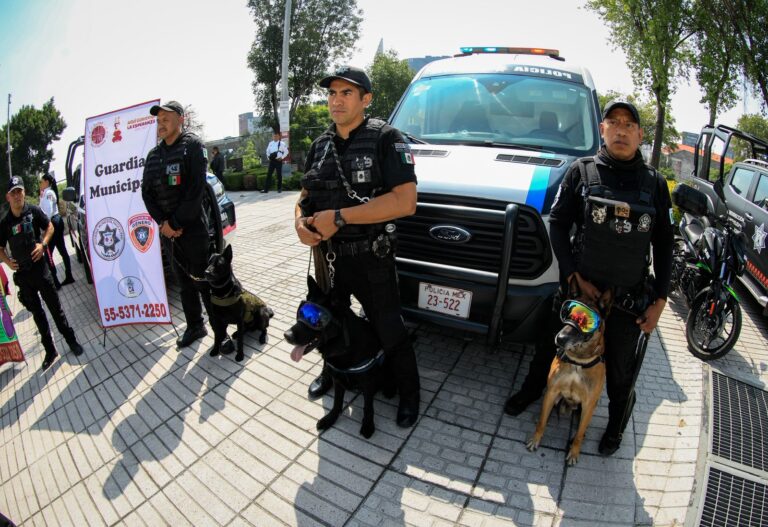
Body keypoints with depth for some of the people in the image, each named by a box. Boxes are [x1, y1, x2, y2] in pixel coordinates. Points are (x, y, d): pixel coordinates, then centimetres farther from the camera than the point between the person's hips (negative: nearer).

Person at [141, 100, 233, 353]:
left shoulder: (192, 146, -6)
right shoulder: (153, 154, 13)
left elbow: (196, 190, -15)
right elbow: (146, 191, 10)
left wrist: (175, 223, -14)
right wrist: (162, 223, -6)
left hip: (193, 227, -6)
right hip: (168, 229, 6)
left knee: (204, 283, -3)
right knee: (185, 282, 14)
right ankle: (194, 326, 28)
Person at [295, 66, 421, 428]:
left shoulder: (385, 139, -12)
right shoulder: (321, 145, 8)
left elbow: (405, 202, -24)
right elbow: (305, 194, 15)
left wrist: (338, 216, -25)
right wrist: (301, 221, -10)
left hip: (371, 259, -6)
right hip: (326, 254, 6)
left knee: (389, 330, 5)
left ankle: (409, 392, 28)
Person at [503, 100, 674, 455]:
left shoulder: (655, 183, 2)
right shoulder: (582, 171, -3)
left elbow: (664, 245, 6)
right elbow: (557, 224, -3)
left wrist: (659, 300, 0)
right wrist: (575, 276, -11)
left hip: (629, 299, 1)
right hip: (578, 288, -1)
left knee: (621, 372, 16)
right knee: (552, 347, 16)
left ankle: (616, 426, 43)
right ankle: (531, 391, 44)